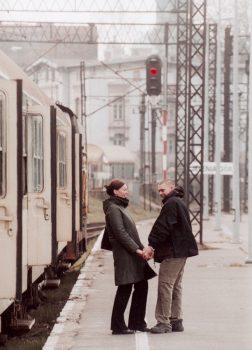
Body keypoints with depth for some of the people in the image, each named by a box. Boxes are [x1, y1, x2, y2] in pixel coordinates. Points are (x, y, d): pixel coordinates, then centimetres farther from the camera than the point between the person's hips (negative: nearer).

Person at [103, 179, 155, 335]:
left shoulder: (121, 207, 20)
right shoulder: (113, 209, -11)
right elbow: (120, 233, -19)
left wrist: (142, 248, 14)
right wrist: (137, 249, -19)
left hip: (133, 253, 10)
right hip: (124, 254, -10)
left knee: (141, 286, 10)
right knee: (125, 288, -6)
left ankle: (136, 322, 17)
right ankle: (118, 326, 0)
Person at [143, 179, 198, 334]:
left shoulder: (171, 204, -13)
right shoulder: (179, 203, 21)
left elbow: (163, 227, -20)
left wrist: (151, 245, -17)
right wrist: (155, 248, 13)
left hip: (173, 252, -11)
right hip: (181, 252, 11)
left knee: (165, 285, -9)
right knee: (176, 286, 14)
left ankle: (164, 322, -11)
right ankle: (176, 321, 16)